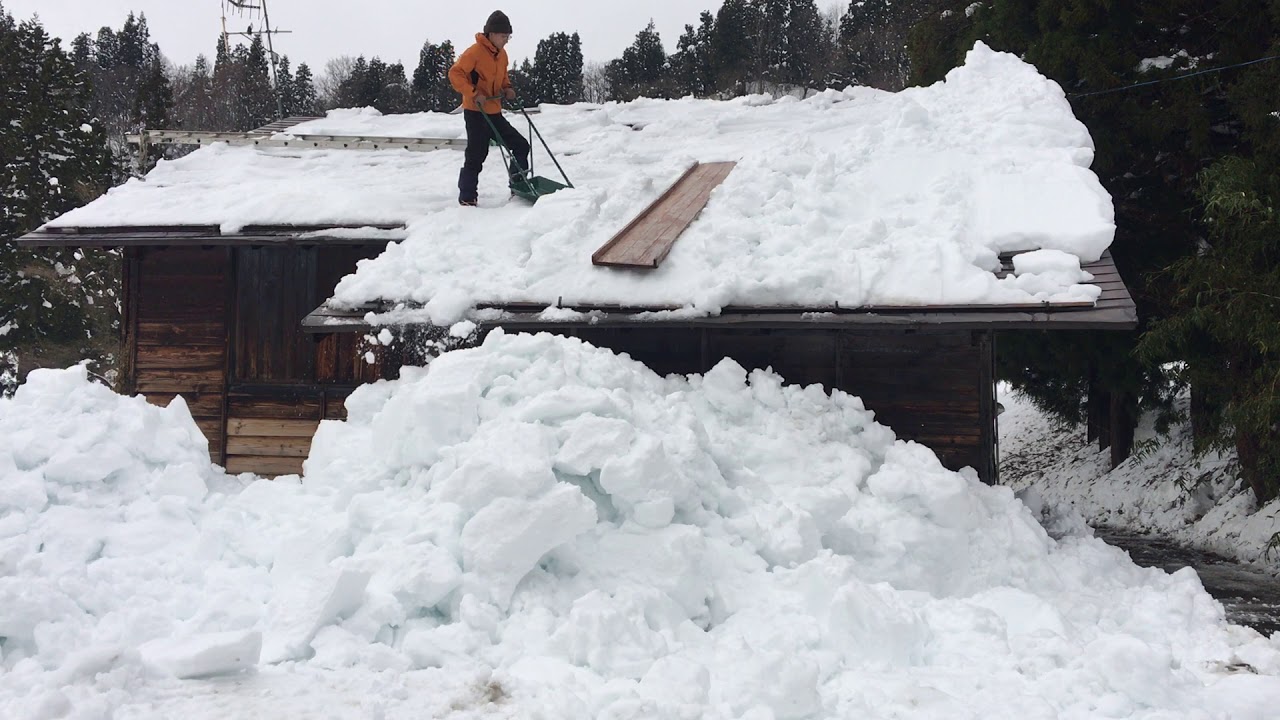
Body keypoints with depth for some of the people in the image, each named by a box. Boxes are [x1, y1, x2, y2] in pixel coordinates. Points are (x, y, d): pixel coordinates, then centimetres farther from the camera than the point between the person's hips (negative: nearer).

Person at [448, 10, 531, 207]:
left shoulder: (502, 55, 10)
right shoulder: (475, 52, -15)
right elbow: (455, 74, -18)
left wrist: (507, 88, 6)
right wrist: (473, 93, -26)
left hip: (494, 113, 8)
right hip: (476, 113, -8)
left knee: (521, 145, 6)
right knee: (476, 156, -6)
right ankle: (467, 197, 3)